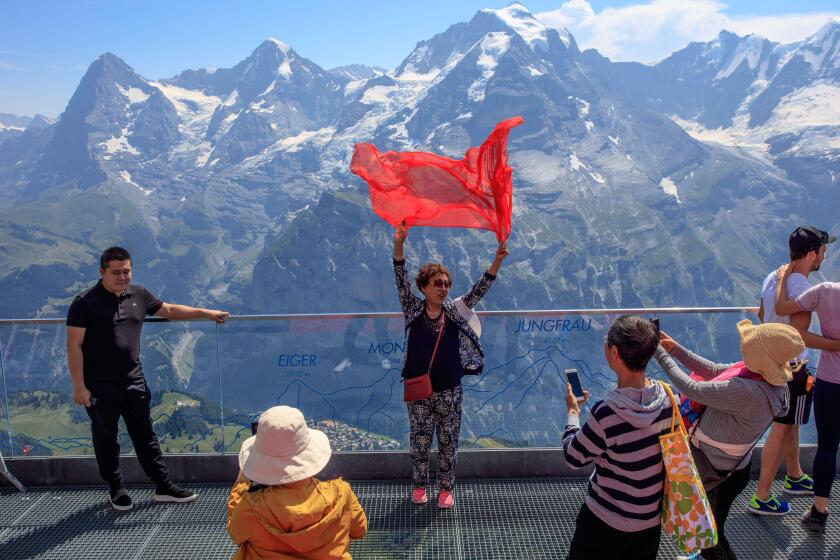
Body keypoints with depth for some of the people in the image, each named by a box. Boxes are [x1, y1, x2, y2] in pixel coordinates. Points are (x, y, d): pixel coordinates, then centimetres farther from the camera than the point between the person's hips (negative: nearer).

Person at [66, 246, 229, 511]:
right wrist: (79, 387, -14)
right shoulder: (85, 303, -11)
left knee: (145, 436, 11)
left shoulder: (138, 295, 4)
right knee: (106, 439, 11)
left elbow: (169, 310, 19)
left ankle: (163, 486, 19)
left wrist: (206, 313, 16)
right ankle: (116, 488, 29)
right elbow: (74, 346, -12)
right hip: (100, 387, -4)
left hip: (134, 381, 4)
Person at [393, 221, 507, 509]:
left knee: (448, 442, 11)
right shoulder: (413, 309, -4)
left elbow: (479, 289, -9)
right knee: (420, 440, 13)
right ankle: (420, 485, 32)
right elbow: (401, 280, -16)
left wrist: (497, 261, -22)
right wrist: (399, 244, -29)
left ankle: (446, 488, 29)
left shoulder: (455, 311, -1)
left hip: (449, 391, 1)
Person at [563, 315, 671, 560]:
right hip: (653, 517, 5)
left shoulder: (607, 412, -31)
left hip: (608, 521, -5)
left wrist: (573, 411, -1)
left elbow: (574, 457, -15)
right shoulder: (667, 398, -14)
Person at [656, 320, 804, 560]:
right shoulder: (762, 374, -12)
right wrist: (675, 349, -3)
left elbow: (691, 389, -33)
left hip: (718, 474, -9)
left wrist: (661, 354, -22)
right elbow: (713, 371, 0)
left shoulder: (748, 392, -41)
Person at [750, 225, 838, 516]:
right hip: (791, 367, -9)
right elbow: (800, 336, -28)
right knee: (782, 430, 2)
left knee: (790, 424, 25)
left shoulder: (771, 278, 3)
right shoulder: (802, 287, -24)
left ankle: (795, 478, 44)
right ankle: (761, 498, 10)